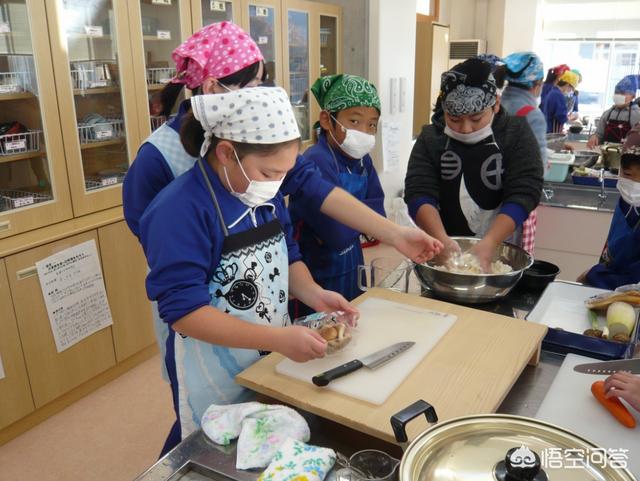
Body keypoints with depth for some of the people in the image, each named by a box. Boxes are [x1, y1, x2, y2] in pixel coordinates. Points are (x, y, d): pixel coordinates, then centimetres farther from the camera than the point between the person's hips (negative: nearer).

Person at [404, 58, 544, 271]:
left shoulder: (517, 134, -7)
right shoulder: (430, 139, -5)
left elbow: (523, 193, -16)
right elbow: (419, 193, -14)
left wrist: (489, 243, -29)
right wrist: (442, 239, -30)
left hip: (499, 251, -1)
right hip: (444, 251, 1)